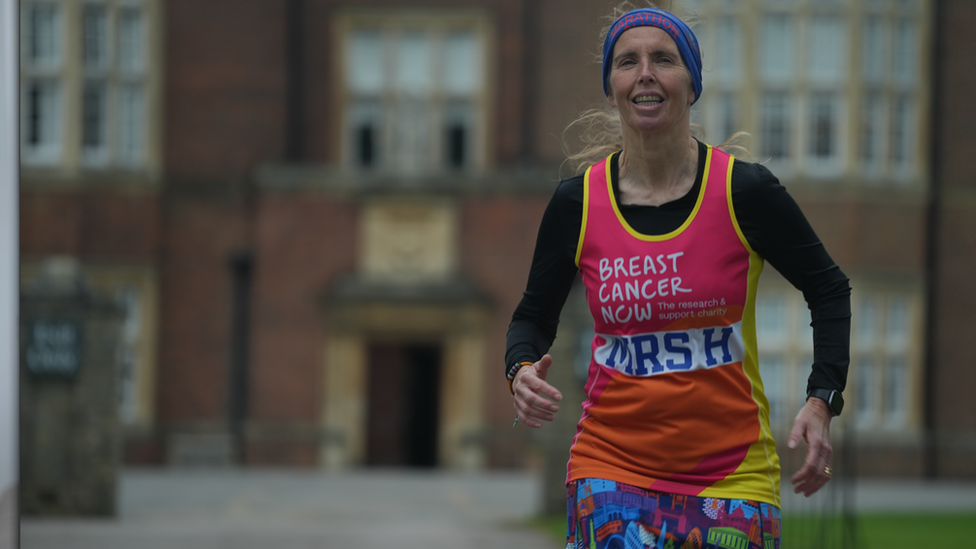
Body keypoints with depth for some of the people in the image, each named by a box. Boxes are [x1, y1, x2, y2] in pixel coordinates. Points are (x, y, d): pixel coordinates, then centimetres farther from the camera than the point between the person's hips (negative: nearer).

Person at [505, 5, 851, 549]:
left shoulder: (745, 192, -5)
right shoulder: (578, 203, 0)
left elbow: (829, 290, 7)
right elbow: (534, 315, 14)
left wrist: (822, 401, -4)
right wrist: (522, 370, -7)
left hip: (732, 475, 0)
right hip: (611, 466, 1)